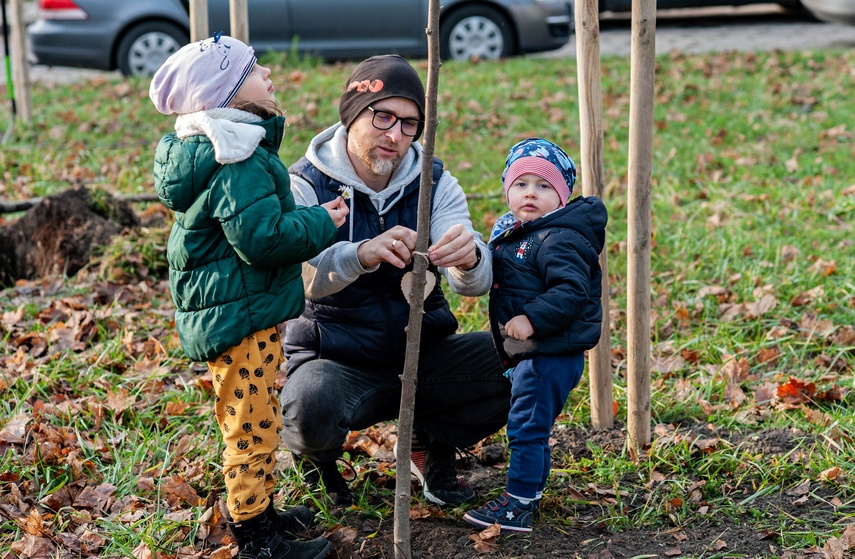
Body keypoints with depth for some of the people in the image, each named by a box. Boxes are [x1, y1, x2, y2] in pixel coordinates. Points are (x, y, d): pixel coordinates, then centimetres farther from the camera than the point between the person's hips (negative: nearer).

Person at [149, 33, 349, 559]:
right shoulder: (238, 164, -23)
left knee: (252, 422, 22)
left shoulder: (219, 148, 10)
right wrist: (323, 224, -15)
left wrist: (310, 216, 13)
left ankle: (260, 511, 36)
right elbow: (262, 237, -28)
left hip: (223, 311, 11)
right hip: (244, 317, -11)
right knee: (254, 424, 0)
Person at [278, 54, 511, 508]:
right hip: (338, 360, -3)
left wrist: (469, 258, -39)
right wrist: (362, 255, -50)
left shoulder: (435, 183, 0)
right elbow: (302, 276, -29)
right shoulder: (305, 186, -10)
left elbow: (474, 283, -13)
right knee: (310, 407, -36)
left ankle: (431, 444, 10)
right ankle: (316, 454, 4)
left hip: (421, 352, 4)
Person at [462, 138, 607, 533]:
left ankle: (519, 506, -1)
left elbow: (572, 290, -28)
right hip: (526, 354, 10)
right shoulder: (512, 235, 14)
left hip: (551, 356, -10)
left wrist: (533, 319, -31)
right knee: (530, 429, 20)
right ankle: (532, 489, 33)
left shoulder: (558, 240, -17)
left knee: (526, 427, -6)